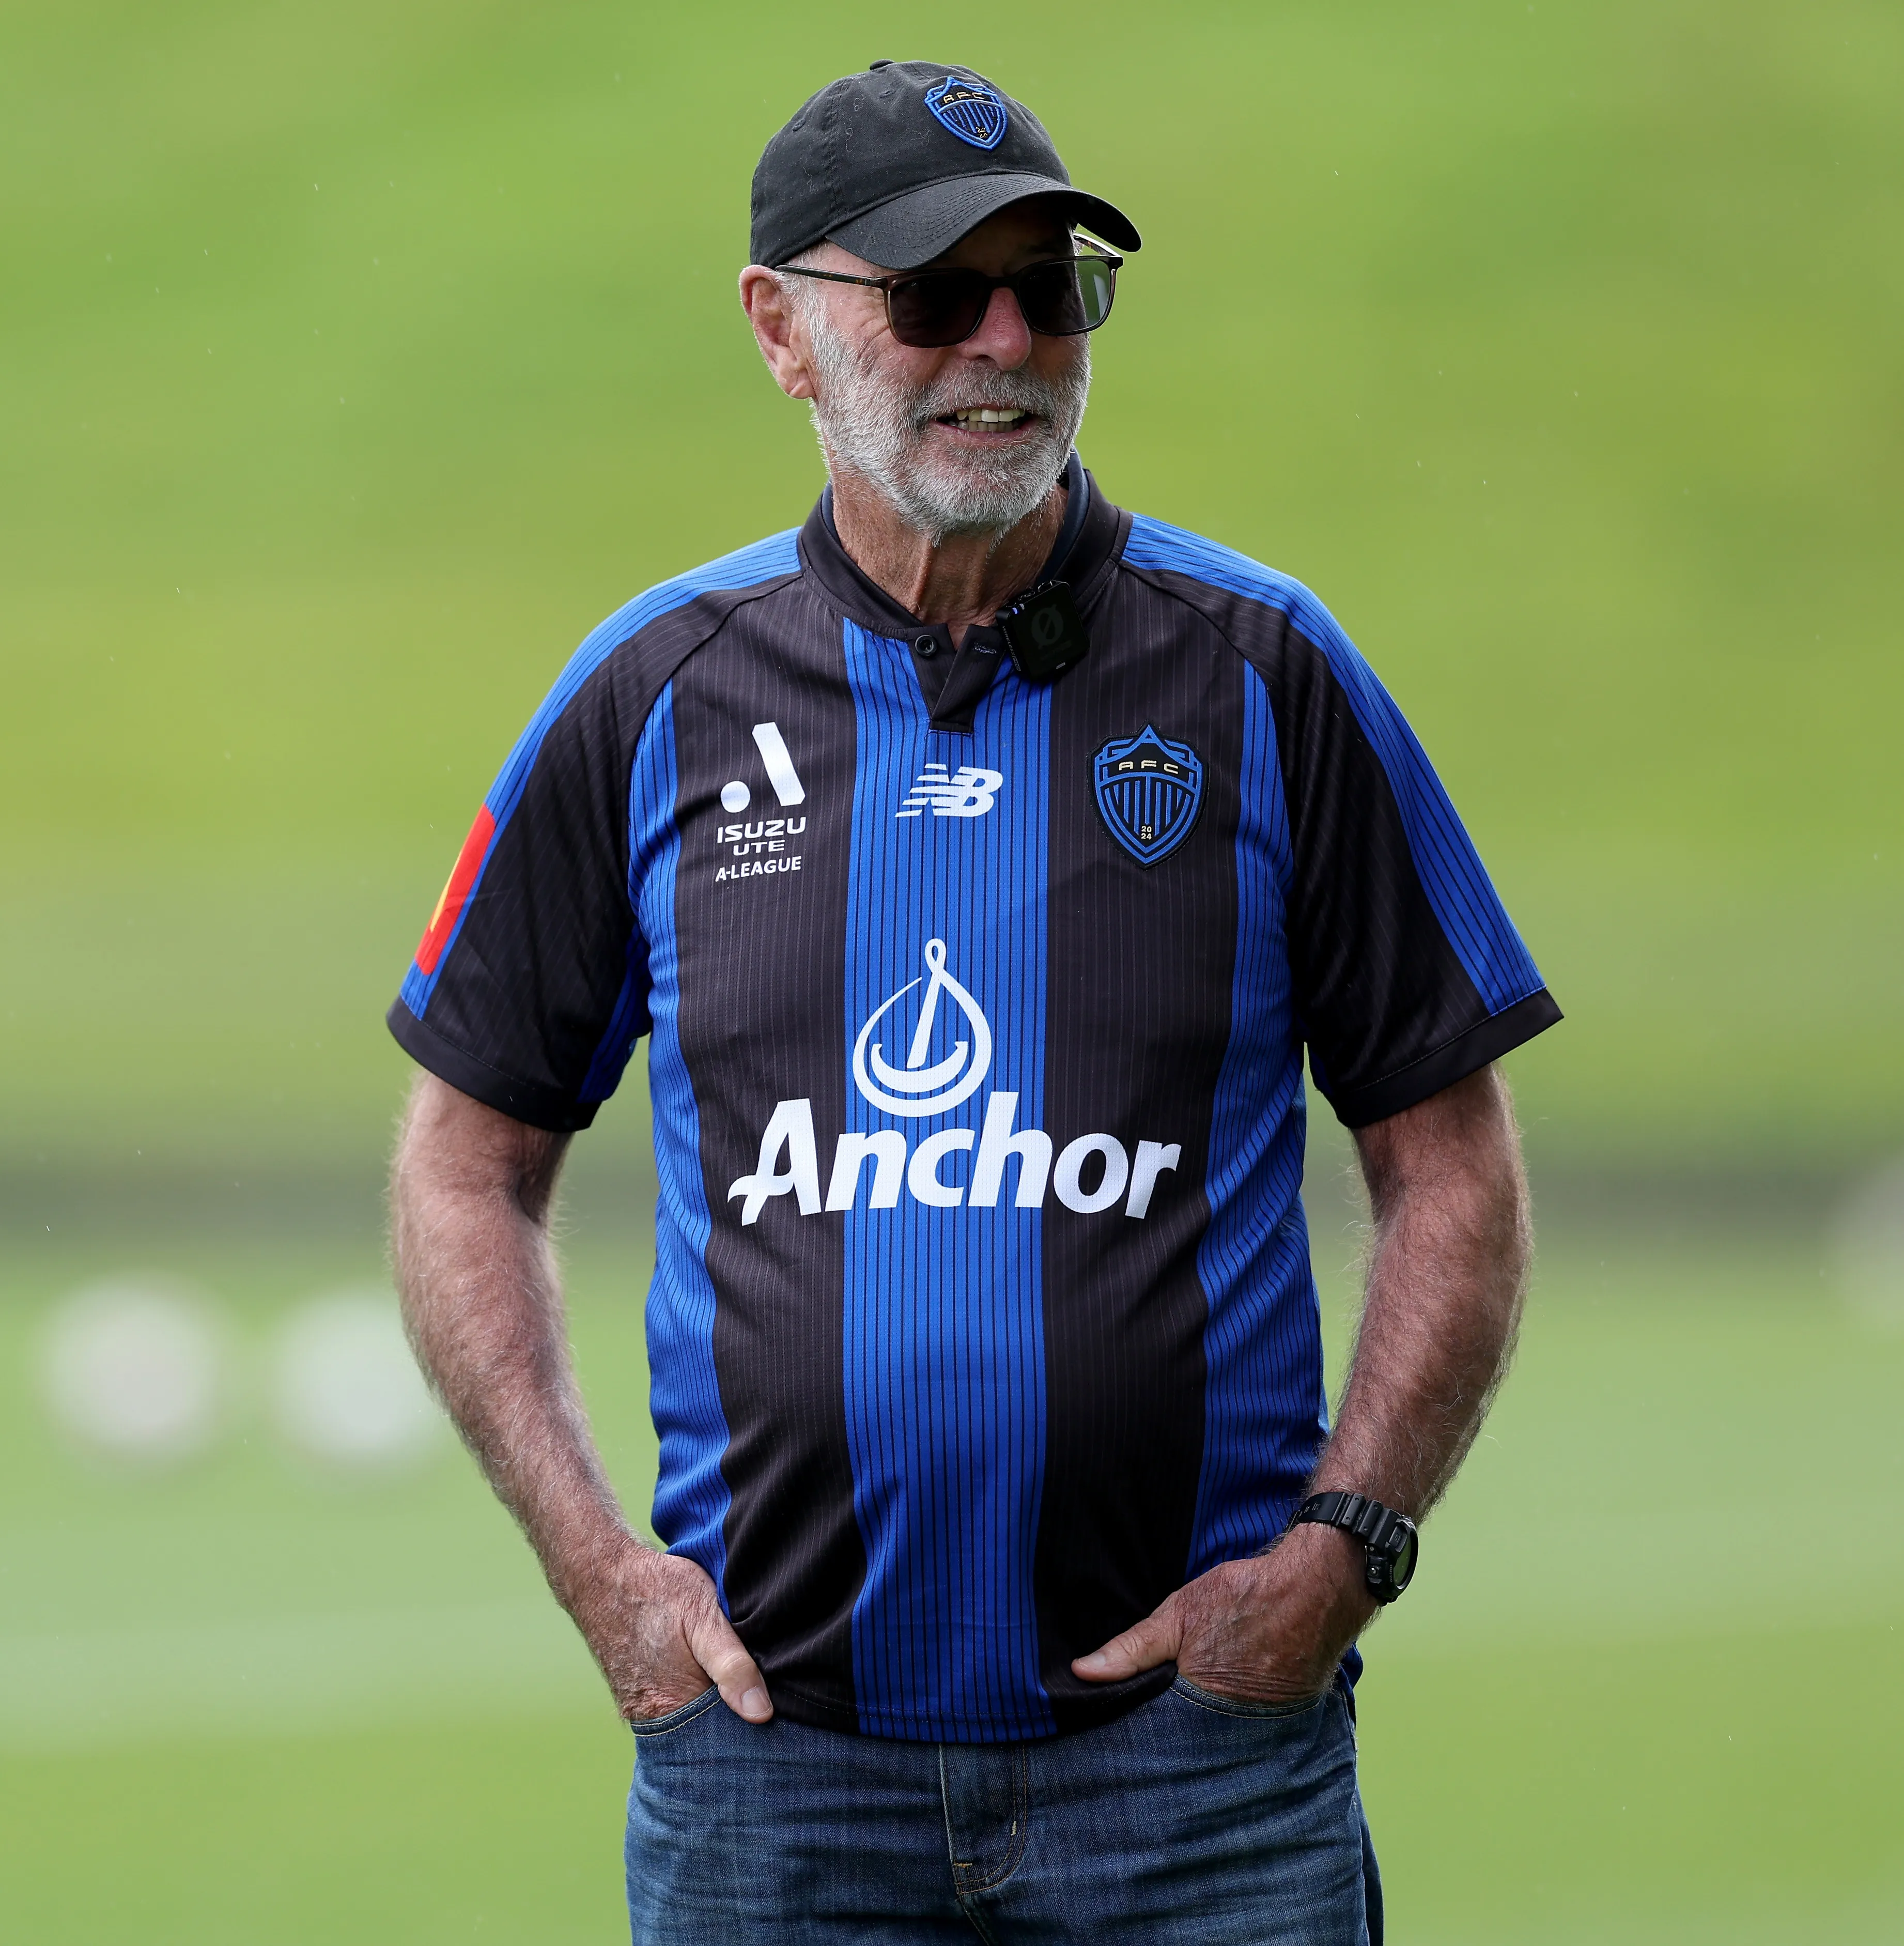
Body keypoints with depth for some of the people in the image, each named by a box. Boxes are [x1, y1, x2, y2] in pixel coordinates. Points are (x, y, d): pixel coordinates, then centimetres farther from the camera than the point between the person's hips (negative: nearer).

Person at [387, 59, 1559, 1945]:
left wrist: (1337, 1551, -7)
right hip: (768, 1746, 1)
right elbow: (470, 1158, 12)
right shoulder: (656, 694, 5)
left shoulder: (1262, 673, 2)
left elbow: (1454, 1175, 5)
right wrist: (593, 1558, 0)